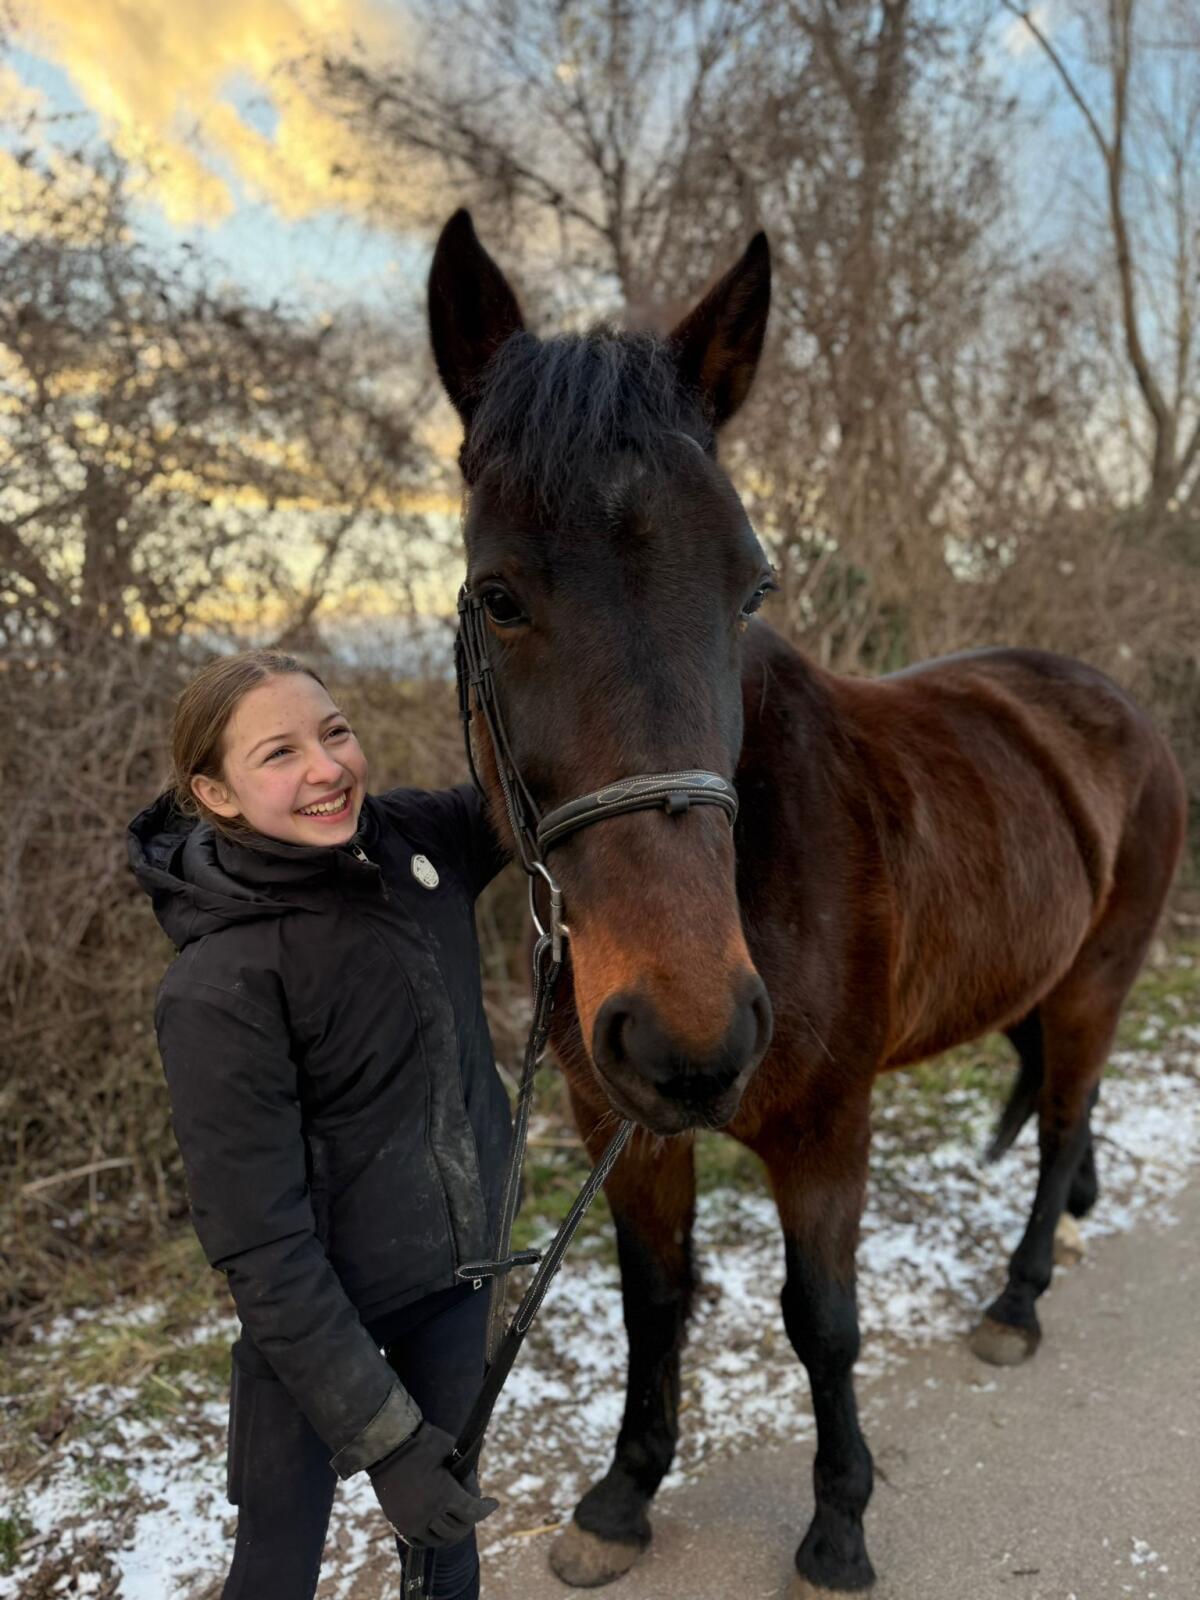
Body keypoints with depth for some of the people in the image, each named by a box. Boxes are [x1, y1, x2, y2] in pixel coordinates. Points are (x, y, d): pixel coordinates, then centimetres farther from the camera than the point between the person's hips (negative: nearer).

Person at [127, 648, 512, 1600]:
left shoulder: (411, 837, -11)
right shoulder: (219, 991, -27)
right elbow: (262, 1252, -23)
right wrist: (384, 1438, -21)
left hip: (460, 1265, 5)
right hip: (324, 1299, -5)